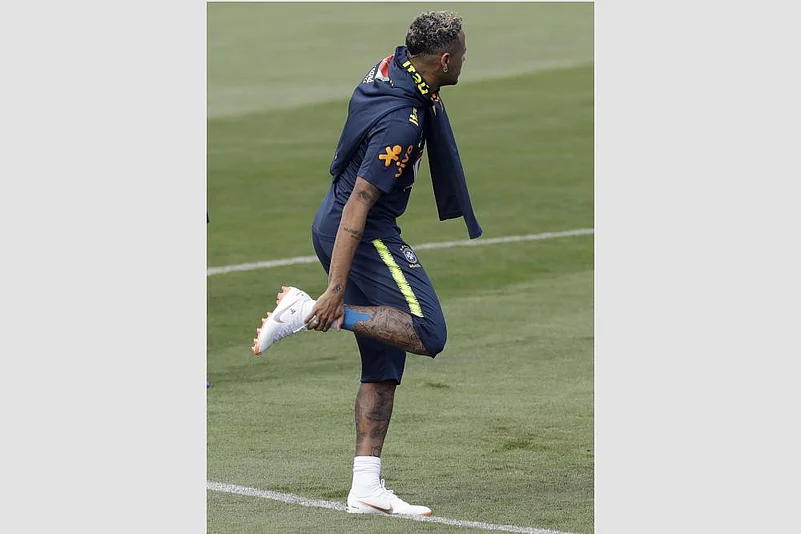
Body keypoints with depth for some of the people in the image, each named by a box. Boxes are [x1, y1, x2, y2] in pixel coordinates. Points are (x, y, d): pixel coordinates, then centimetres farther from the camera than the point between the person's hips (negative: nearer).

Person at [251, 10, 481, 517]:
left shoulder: (394, 65, -1)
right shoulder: (402, 123, -26)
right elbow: (358, 206, -29)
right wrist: (335, 294, -30)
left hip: (333, 224, 10)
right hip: (364, 235, -10)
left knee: (385, 361, 9)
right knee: (426, 334, -17)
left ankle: (366, 487, 7)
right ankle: (310, 311, -16)